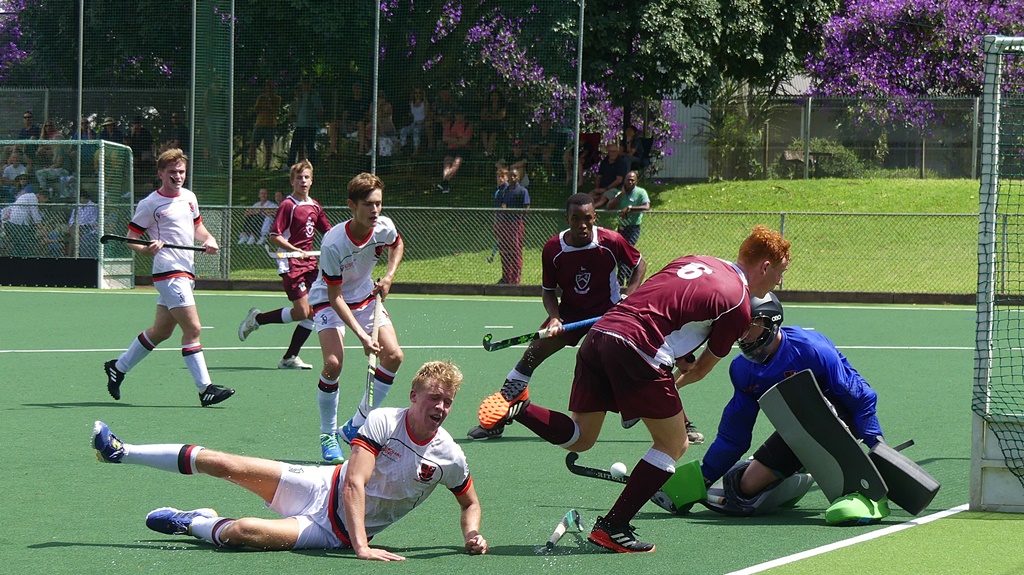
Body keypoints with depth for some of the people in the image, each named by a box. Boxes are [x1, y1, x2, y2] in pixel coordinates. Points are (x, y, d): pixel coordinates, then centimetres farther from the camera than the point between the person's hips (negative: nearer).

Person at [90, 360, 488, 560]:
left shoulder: (449, 458, -12)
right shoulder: (383, 422, -15)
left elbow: (470, 502, 8)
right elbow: (354, 483, -22)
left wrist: (472, 536, -14)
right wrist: (362, 546, -35)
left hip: (334, 532, -1)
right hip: (324, 488, 1)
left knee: (241, 532, -25)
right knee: (221, 464, -6)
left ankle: (192, 524, 9)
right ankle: (121, 453, 14)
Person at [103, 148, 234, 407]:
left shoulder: (189, 197, 13)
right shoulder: (150, 205, -7)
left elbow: (197, 227, 28)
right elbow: (131, 239, -4)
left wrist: (209, 240, 7)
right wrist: (148, 249, -25)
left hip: (186, 272, 8)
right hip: (169, 271, -8)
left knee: (161, 331, 15)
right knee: (193, 328, -14)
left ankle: (118, 367, 30)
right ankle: (205, 388, -13)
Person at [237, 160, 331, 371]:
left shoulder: (315, 207, 12)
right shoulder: (287, 206, -10)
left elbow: (328, 231, 24)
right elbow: (274, 236, -14)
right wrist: (297, 251, -22)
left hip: (309, 264, 7)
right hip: (291, 264, -7)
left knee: (314, 313, 0)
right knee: (302, 312, -13)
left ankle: (290, 357, 7)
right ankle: (257, 318, 8)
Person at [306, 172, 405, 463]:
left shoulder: (384, 227, -18)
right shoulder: (333, 244, -33)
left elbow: (397, 246, 10)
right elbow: (335, 297, -26)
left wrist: (388, 277, -7)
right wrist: (361, 335, -32)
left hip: (366, 296, 5)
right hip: (328, 300, -5)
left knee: (393, 356, -10)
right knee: (333, 362, -26)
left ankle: (355, 427, 5)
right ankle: (327, 434, -5)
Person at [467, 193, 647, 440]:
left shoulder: (611, 242, -18)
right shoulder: (552, 249, -15)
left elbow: (640, 264, 1)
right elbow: (548, 291, -2)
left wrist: (629, 293, -14)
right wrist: (554, 317, -21)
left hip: (609, 311, -2)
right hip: (570, 312, 2)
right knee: (533, 353, -11)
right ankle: (495, 421, 0)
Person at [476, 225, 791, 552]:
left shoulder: (693, 261, 23)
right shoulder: (739, 304, 2)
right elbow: (703, 369, 9)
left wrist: (680, 359, 22)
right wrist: (676, 385, 29)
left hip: (600, 332, 7)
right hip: (638, 350, -7)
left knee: (579, 439, 19)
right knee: (674, 444, 8)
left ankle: (517, 406, -3)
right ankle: (612, 528, 3)